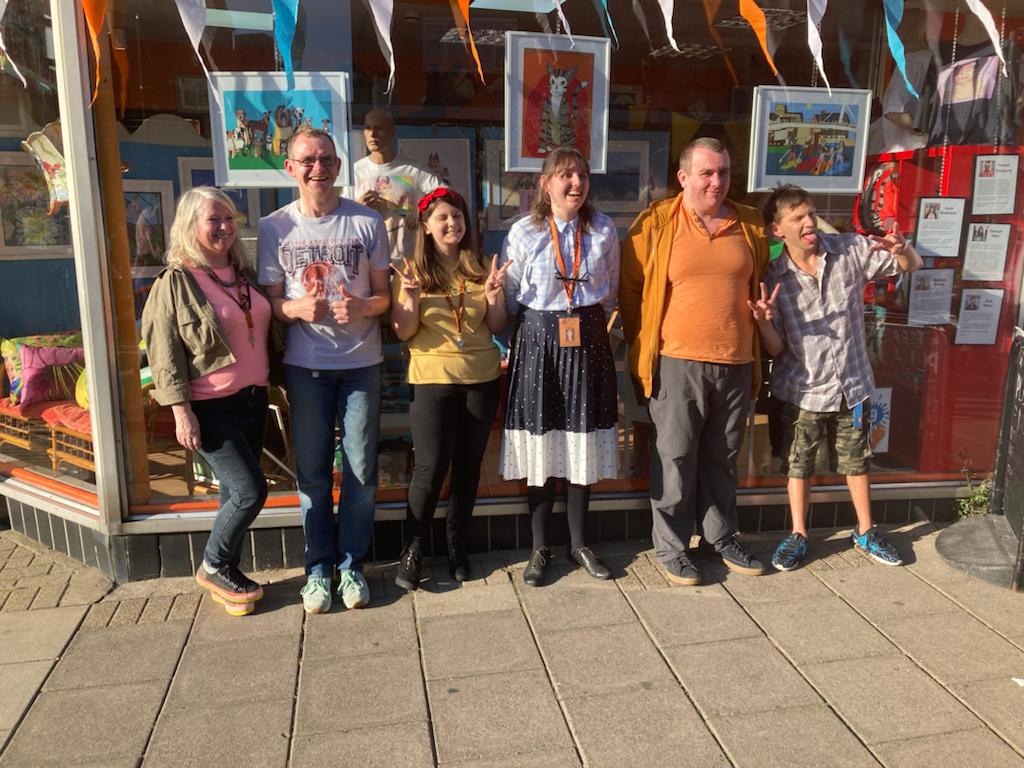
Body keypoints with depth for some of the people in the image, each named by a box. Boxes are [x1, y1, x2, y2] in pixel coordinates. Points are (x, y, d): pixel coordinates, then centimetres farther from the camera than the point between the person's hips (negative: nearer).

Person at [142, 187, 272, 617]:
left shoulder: (243, 274, 10)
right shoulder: (176, 281, -10)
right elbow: (163, 352, -12)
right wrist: (181, 411, -16)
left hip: (253, 399, 7)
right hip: (211, 408, -7)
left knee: (236, 492, 12)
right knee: (250, 490, -9)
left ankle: (226, 574, 27)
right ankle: (212, 567, 14)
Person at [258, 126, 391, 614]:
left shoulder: (367, 222, 0)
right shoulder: (274, 227, 2)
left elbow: (383, 295, 4)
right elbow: (272, 301, 4)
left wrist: (361, 307, -18)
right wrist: (299, 308, -18)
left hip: (361, 363, 0)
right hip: (305, 365, 0)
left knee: (361, 470, 5)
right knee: (313, 471, 7)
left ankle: (351, 565, 21)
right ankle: (318, 568, 22)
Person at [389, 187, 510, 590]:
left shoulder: (481, 270, 6)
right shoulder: (412, 271, 0)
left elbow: (497, 329, 7)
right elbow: (403, 333, -4)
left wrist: (493, 297, -11)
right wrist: (411, 298, -20)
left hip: (481, 379, 3)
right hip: (432, 379, -3)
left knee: (468, 465, 9)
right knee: (431, 468, -7)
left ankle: (457, 545, 25)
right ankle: (413, 548, 11)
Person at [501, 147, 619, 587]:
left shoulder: (604, 230, 4)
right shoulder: (523, 232, -2)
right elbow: (509, 297, 4)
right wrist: (537, 328, 4)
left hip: (588, 342, 2)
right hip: (538, 341, -2)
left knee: (583, 448, 7)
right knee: (540, 450, 3)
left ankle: (578, 543, 24)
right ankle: (540, 548, 17)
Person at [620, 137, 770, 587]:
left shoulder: (750, 225, 7)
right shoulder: (657, 223, -4)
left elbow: (759, 285, 18)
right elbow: (630, 286, 2)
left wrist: (757, 340, 15)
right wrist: (642, 343, 2)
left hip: (737, 364, 4)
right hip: (678, 363, -3)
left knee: (723, 458, 15)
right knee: (675, 458, 4)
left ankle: (722, 537, 31)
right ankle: (670, 546, 18)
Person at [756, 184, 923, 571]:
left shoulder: (851, 250, -8)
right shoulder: (773, 278, -11)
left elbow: (912, 266, 4)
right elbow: (775, 349, -9)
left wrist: (901, 249, -20)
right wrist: (764, 321, -31)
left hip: (852, 385, 2)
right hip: (802, 390, -1)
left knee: (856, 462, 17)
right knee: (798, 465, 11)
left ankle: (866, 532, 36)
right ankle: (798, 535, 29)